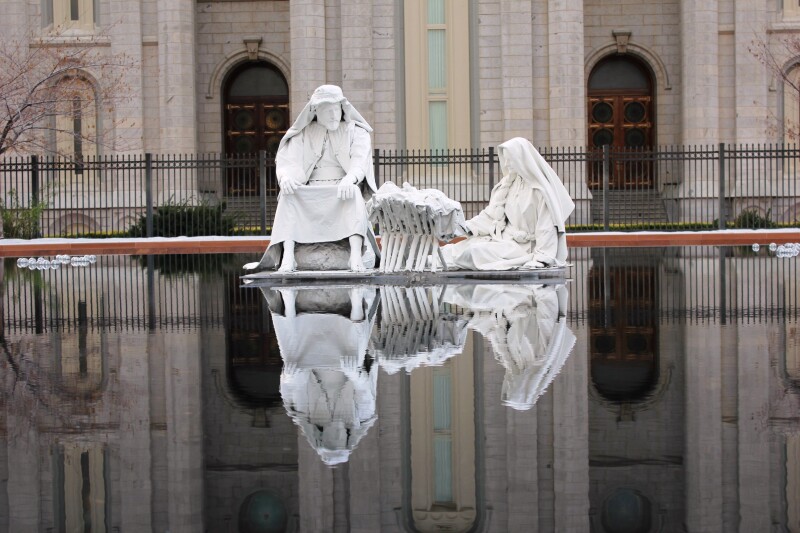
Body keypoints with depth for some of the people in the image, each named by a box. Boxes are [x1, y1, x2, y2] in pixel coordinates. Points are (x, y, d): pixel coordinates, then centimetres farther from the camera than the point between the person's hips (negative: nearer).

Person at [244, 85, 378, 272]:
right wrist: (286, 177, -26)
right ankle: (287, 257, -40)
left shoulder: (356, 132, 10)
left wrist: (350, 179, -32)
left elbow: (360, 161, -7)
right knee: (289, 195, -29)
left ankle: (356, 256, -48)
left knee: (354, 193, -36)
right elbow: (287, 161, 1)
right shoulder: (303, 135, 14)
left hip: (343, 191, -1)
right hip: (311, 195, 2)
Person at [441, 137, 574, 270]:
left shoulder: (539, 188, -14)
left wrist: (542, 257, -23)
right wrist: (468, 226, -1)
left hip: (524, 247, -8)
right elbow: (492, 213, 11)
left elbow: (547, 226, -16)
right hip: (505, 238, 8)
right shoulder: (508, 183, 10)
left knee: (477, 250, -24)